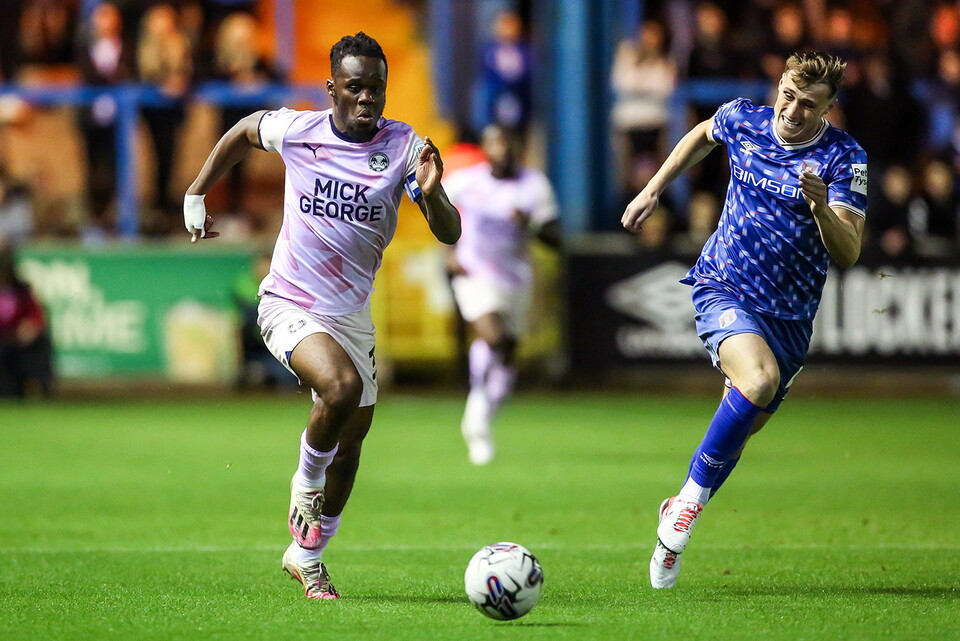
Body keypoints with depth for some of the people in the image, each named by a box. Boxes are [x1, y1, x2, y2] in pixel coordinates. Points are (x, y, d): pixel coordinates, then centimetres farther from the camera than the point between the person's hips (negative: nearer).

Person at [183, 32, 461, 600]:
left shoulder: (405, 147, -7)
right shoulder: (296, 130, -7)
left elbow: (449, 235, -13)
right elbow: (242, 133, 16)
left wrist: (431, 192, -33)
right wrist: (196, 197, 18)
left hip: (352, 313, 4)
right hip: (290, 306, -3)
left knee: (352, 439, 11)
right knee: (341, 386, -31)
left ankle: (308, 553, 32)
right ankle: (306, 482, -3)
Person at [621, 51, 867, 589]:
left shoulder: (844, 159, -11)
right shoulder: (742, 120, -4)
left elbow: (848, 254, -18)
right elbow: (703, 135, 22)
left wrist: (821, 206, -36)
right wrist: (652, 192, 23)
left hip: (789, 315, 2)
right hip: (723, 288, -2)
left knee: (740, 427, 5)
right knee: (759, 378, -30)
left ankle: (681, 512, 31)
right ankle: (690, 501, -18)